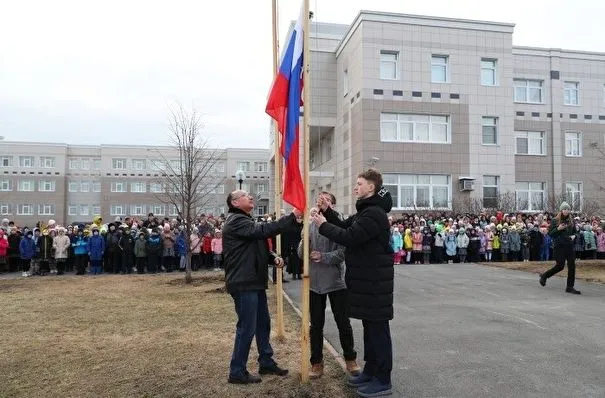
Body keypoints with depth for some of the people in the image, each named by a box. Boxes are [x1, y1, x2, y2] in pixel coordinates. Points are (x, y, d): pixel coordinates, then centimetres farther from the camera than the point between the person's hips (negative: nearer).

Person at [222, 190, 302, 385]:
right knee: (246, 328, -4)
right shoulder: (236, 221, -15)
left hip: (253, 281, 11)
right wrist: (292, 217, -28)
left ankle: (266, 363, 29)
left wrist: (272, 258, 3)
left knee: (263, 323, 17)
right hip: (244, 283, -11)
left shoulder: (245, 221, 20)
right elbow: (264, 230, -29)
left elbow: (256, 247, 22)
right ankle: (237, 372, 9)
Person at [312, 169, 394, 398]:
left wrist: (323, 225, -14)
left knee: (378, 328, -2)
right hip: (366, 278, 11)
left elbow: (349, 237, -25)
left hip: (374, 280, -11)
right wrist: (327, 211, 6)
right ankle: (371, 371, 29)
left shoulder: (375, 213, -20)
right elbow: (346, 227, 17)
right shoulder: (366, 210, 15)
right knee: (369, 326, 17)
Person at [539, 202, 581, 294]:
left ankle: (570, 287, 6)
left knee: (572, 266, -1)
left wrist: (573, 236, 0)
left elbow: (575, 232, 22)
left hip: (569, 246, 5)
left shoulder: (571, 221, 10)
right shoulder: (555, 221, -3)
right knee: (560, 266, -5)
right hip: (559, 246, -5)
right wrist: (558, 229, -20)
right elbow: (550, 233, -4)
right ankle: (544, 276, 19)